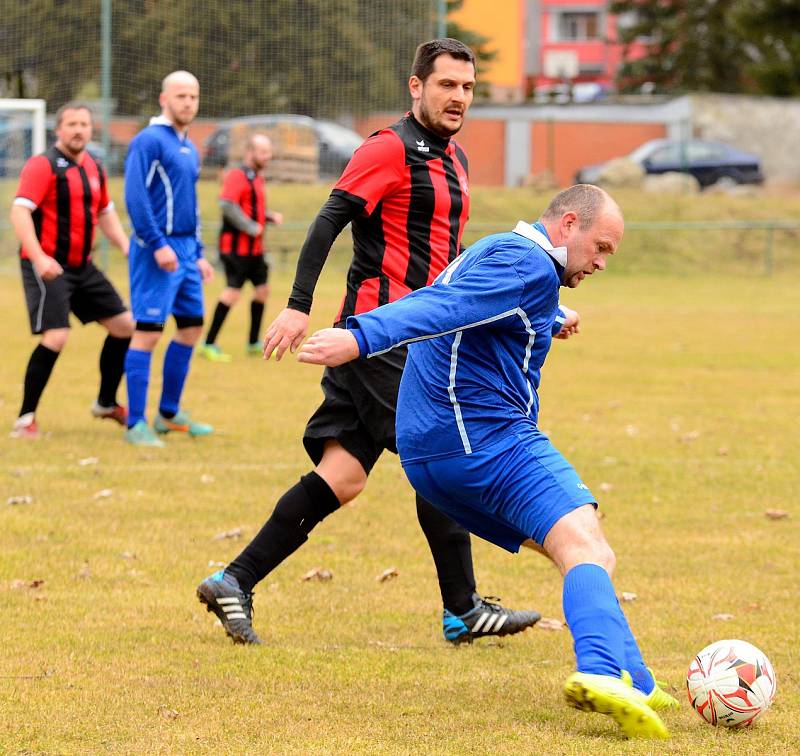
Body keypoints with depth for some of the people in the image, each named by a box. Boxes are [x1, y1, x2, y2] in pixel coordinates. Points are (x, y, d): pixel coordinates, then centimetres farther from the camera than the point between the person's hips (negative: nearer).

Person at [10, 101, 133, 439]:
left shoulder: (93, 167, 11)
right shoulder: (43, 165, -12)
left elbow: (105, 211, 26)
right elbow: (19, 211, -22)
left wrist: (126, 246, 12)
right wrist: (39, 257, -33)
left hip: (82, 267, 8)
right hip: (47, 267, -8)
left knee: (124, 325, 9)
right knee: (56, 337, -20)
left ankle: (106, 403, 26)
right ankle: (25, 419, -10)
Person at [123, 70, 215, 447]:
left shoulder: (189, 149, 18)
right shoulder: (149, 141, -10)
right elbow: (135, 196, -18)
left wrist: (198, 253, 22)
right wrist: (159, 245, -22)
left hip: (184, 250, 9)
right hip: (158, 250, -9)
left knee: (191, 327, 11)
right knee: (148, 331, -9)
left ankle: (169, 413, 22)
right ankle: (135, 423, -7)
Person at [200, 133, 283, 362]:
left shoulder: (257, 177, 16)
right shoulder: (237, 176, -15)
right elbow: (228, 206, -26)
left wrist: (271, 216, 7)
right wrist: (251, 227, -24)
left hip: (254, 248, 10)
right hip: (237, 246, -10)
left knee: (262, 290, 15)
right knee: (233, 291, -13)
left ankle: (254, 343, 27)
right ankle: (209, 344, -8)